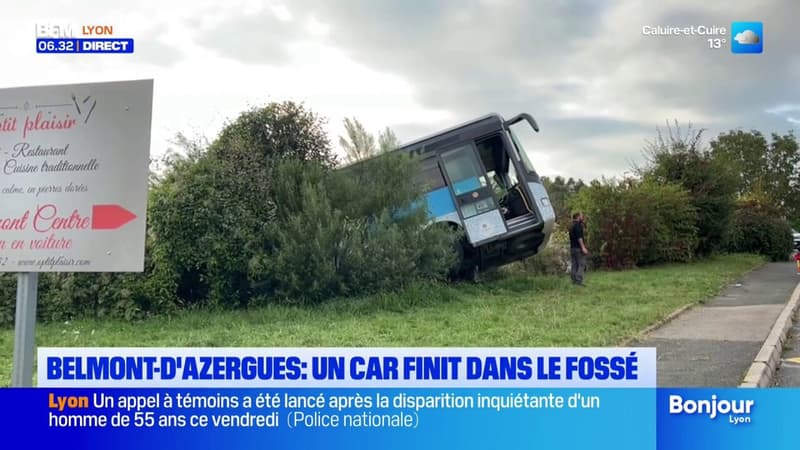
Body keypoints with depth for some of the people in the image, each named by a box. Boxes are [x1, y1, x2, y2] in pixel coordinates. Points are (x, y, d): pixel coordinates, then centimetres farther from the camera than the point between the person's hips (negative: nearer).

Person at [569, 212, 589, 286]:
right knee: (581, 264, -9)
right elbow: (579, 237, -21)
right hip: (578, 248, -9)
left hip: (572, 248, 9)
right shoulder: (578, 225, -10)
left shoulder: (572, 226, 19)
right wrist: (583, 247, -24)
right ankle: (579, 281, -15)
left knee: (574, 265, 9)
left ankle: (574, 280, 7)